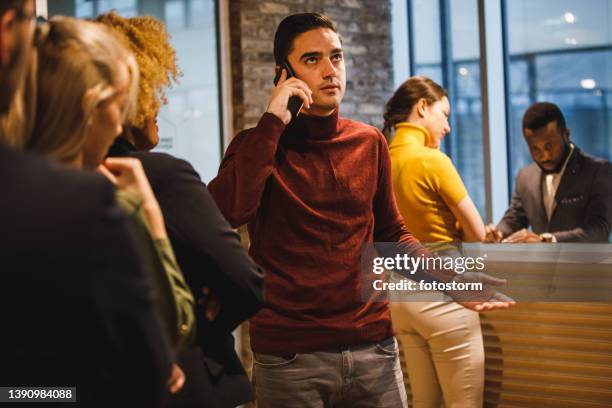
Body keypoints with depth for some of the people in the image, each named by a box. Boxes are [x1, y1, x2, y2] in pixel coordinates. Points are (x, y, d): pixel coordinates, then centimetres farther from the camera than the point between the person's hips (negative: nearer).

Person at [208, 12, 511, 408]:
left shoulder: (369, 142, 8)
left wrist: (450, 279, 1)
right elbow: (225, 212, -23)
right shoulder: (258, 147, -3)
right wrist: (272, 121, -19)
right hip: (289, 356, -3)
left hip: (374, 347, 3)